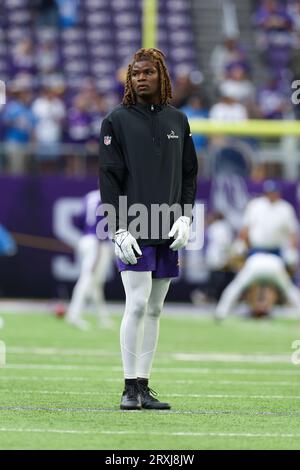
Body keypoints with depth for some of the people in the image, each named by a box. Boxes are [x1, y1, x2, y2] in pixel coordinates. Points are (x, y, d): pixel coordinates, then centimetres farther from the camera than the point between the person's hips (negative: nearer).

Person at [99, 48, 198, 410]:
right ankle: (130, 389, -7)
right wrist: (119, 230, -11)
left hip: (168, 231, 4)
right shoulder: (117, 121, 0)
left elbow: (190, 173, 16)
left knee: (154, 309, 6)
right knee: (137, 304, -12)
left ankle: (144, 386, 10)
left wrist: (185, 217, 2)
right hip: (133, 230, -4)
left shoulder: (178, 120, 13)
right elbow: (109, 176, -3)